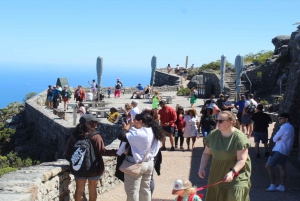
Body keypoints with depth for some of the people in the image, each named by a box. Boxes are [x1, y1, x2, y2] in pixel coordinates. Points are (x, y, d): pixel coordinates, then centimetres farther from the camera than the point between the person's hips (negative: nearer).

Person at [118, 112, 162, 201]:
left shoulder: (139, 133, -25)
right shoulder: (153, 132, 3)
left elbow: (122, 136, -28)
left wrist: (126, 129, -6)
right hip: (149, 163, 9)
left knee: (132, 191, 3)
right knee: (145, 189, 19)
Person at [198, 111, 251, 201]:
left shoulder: (239, 137, -18)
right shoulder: (213, 135, -2)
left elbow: (242, 159, -20)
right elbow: (206, 153, 8)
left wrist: (232, 172, -34)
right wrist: (202, 167, -5)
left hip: (237, 174, -5)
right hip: (217, 175, 5)